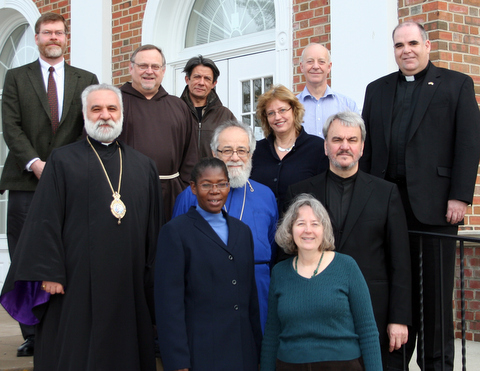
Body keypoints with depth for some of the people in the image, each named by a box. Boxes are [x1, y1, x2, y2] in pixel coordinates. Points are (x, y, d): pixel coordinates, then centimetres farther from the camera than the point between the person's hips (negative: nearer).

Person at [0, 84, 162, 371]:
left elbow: (154, 228, 12)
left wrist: (153, 281, 6)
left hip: (130, 286, 3)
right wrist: (49, 273, -11)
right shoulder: (63, 161, 5)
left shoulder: (144, 167, 14)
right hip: (77, 282, -3)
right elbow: (45, 221, -2)